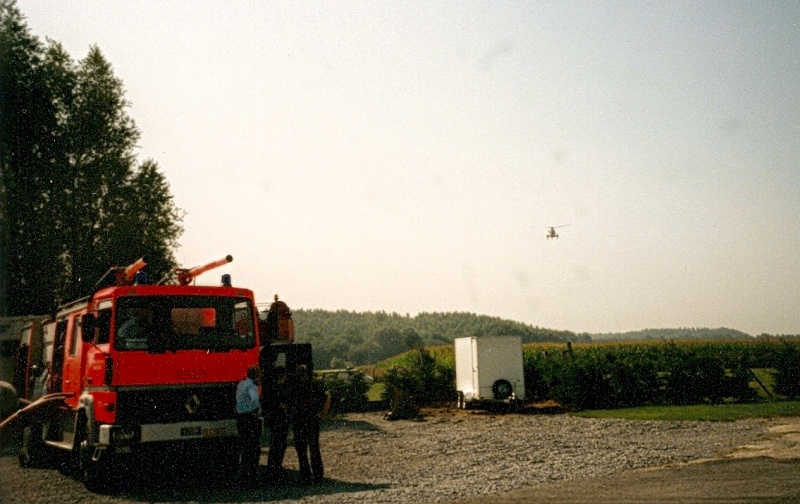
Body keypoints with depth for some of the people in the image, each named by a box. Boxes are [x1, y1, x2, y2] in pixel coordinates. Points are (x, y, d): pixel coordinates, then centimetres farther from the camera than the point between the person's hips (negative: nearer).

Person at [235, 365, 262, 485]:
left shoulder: (241, 384, 14)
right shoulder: (251, 386, -14)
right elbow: (254, 399, -34)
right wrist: (256, 411, -19)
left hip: (240, 417, 9)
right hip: (251, 419, -9)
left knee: (244, 447, 17)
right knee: (254, 449, -5)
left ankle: (242, 473, 23)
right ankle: (251, 478, -6)